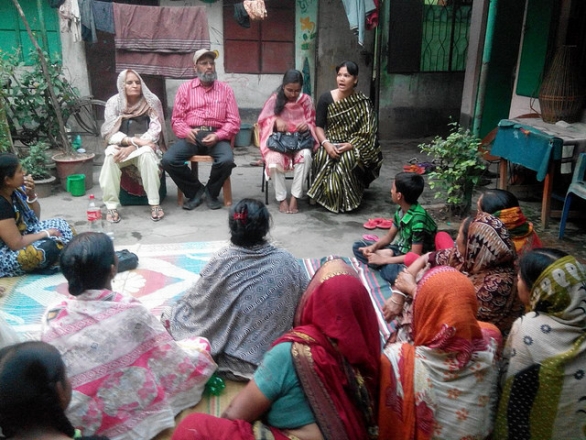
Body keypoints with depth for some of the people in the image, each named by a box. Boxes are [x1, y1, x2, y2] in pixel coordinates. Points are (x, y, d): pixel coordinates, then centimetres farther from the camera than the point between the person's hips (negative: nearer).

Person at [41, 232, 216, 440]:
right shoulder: (130, 311, -26)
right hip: (130, 415, -3)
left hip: (77, 417, 4)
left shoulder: (52, 317, -14)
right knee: (200, 345, 13)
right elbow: (175, 364, -15)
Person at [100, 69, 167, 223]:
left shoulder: (151, 101, -5)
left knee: (147, 154, -35)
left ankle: (155, 204, -29)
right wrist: (135, 140, -24)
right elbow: (110, 133, -8)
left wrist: (132, 147, -24)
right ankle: (111, 206, -26)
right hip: (121, 146, 1)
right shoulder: (113, 102, -2)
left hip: (145, 146, -1)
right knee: (111, 157, -32)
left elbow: (155, 131, -12)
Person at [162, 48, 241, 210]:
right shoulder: (185, 88, 12)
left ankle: (211, 192, -1)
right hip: (191, 135, 1)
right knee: (168, 159, -26)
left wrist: (217, 136, -14)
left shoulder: (225, 89, 11)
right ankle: (195, 190, 0)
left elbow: (234, 121, 4)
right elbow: (176, 119, 9)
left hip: (216, 136, -1)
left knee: (227, 160, -33)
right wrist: (186, 132, -14)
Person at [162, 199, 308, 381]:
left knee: (171, 317, 14)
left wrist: (176, 308, 19)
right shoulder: (287, 261, -10)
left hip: (235, 363, -4)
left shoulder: (222, 262, -17)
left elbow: (195, 302, -4)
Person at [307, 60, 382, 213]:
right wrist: (326, 144, -19)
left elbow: (367, 132, -5)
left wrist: (351, 145, -22)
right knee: (322, 158, -33)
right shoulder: (326, 98, 2)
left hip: (354, 145, -1)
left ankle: (348, 200, -12)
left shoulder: (362, 101, -1)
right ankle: (328, 196, -10)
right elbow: (319, 126, 1)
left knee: (348, 160, -36)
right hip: (331, 143, 1)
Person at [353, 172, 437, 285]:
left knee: (390, 271, -42)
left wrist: (383, 260, -24)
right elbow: (389, 236, 9)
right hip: (400, 250, 9)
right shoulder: (401, 210, -3)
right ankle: (387, 255, -14)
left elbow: (415, 256, -26)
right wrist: (373, 247, -11)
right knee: (358, 247, 2)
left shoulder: (418, 218, -28)